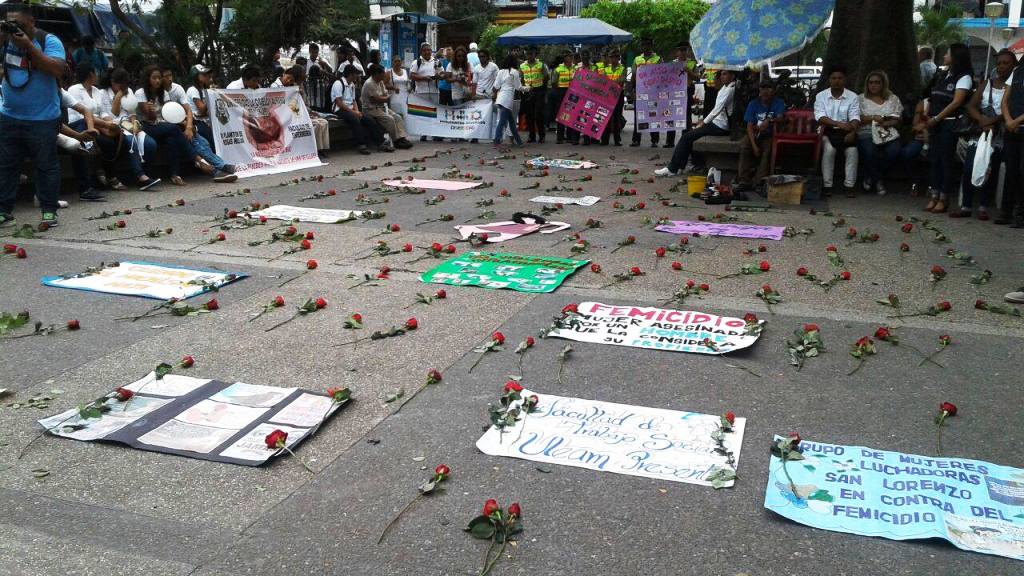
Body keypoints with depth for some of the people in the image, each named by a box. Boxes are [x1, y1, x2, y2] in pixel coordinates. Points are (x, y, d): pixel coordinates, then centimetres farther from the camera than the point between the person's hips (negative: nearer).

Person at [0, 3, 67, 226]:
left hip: (42, 119, -5)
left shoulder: (48, 40, -7)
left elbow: (58, 70, -20)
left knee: (46, 166, 4)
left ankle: (49, 210, 12)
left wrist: (28, 45, -21)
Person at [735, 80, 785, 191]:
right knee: (744, 145, -28)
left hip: (770, 136, -1)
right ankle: (744, 181, -28)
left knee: (768, 148, -33)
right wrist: (754, 145, -20)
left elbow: (781, 118, -19)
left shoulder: (779, 103, -1)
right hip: (755, 135, 2)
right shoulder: (753, 104, 1)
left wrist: (770, 121, -43)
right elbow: (750, 127, -6)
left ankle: (758, 182, -30)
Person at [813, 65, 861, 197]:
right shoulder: (821, 96, 4)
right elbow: (820, 117, -10)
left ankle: (849, 185, -18)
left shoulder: (853, 97, 5)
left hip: (845, 131, 1)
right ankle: (827, 185, -22)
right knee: (829, 149, -31)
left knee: (852, 150, -27)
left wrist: (852, 132, -28)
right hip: (828, 131, -1)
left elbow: (855, 118, -6)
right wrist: (839, 124, -25)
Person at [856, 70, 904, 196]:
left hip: (888, 134, 2)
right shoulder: (861, 99, 12)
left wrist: (886, 123, -13)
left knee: (894, 151, -30)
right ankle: (878, 181, -7)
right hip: (867, 134, -2)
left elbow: (897, 120, 7)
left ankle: (870, 177, -5)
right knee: (870, 152, -35)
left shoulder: (893, 99, 16)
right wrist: (873, 118, -13)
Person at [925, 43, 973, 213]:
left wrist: (936, 118, -15)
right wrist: (928, 117, 1)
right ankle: (933, 197, 5)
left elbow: (957, 102, -12)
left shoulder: (964, 77, -4)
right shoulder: (943, 76, 18)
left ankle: (943, 199, -2)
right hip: (935, 123, 7)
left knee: (946, 160, -5)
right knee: (933, 159, 3)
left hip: (950, 123, -7)